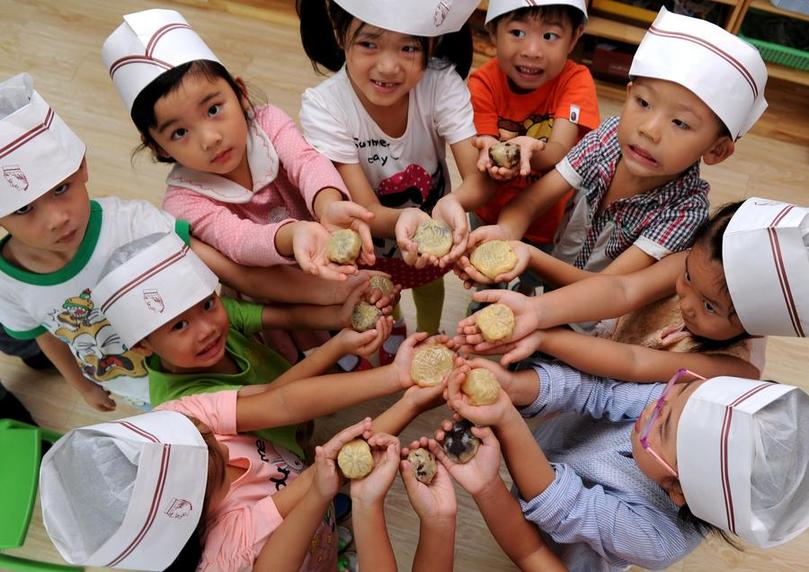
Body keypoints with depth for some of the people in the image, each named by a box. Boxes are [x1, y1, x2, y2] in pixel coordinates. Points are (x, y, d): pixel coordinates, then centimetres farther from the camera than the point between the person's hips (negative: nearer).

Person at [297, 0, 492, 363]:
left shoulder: (443, 83, -30)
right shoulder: (322, 108, -33)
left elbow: (479, 175, -33)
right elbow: (367, 212, -34)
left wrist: (453, 203, -57)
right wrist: (402, 218, -57)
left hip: (434, 219, 2)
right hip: (371, 234, -1)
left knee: (430, 282, 30)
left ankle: (429, 337, 65)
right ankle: (391, 339, 64)